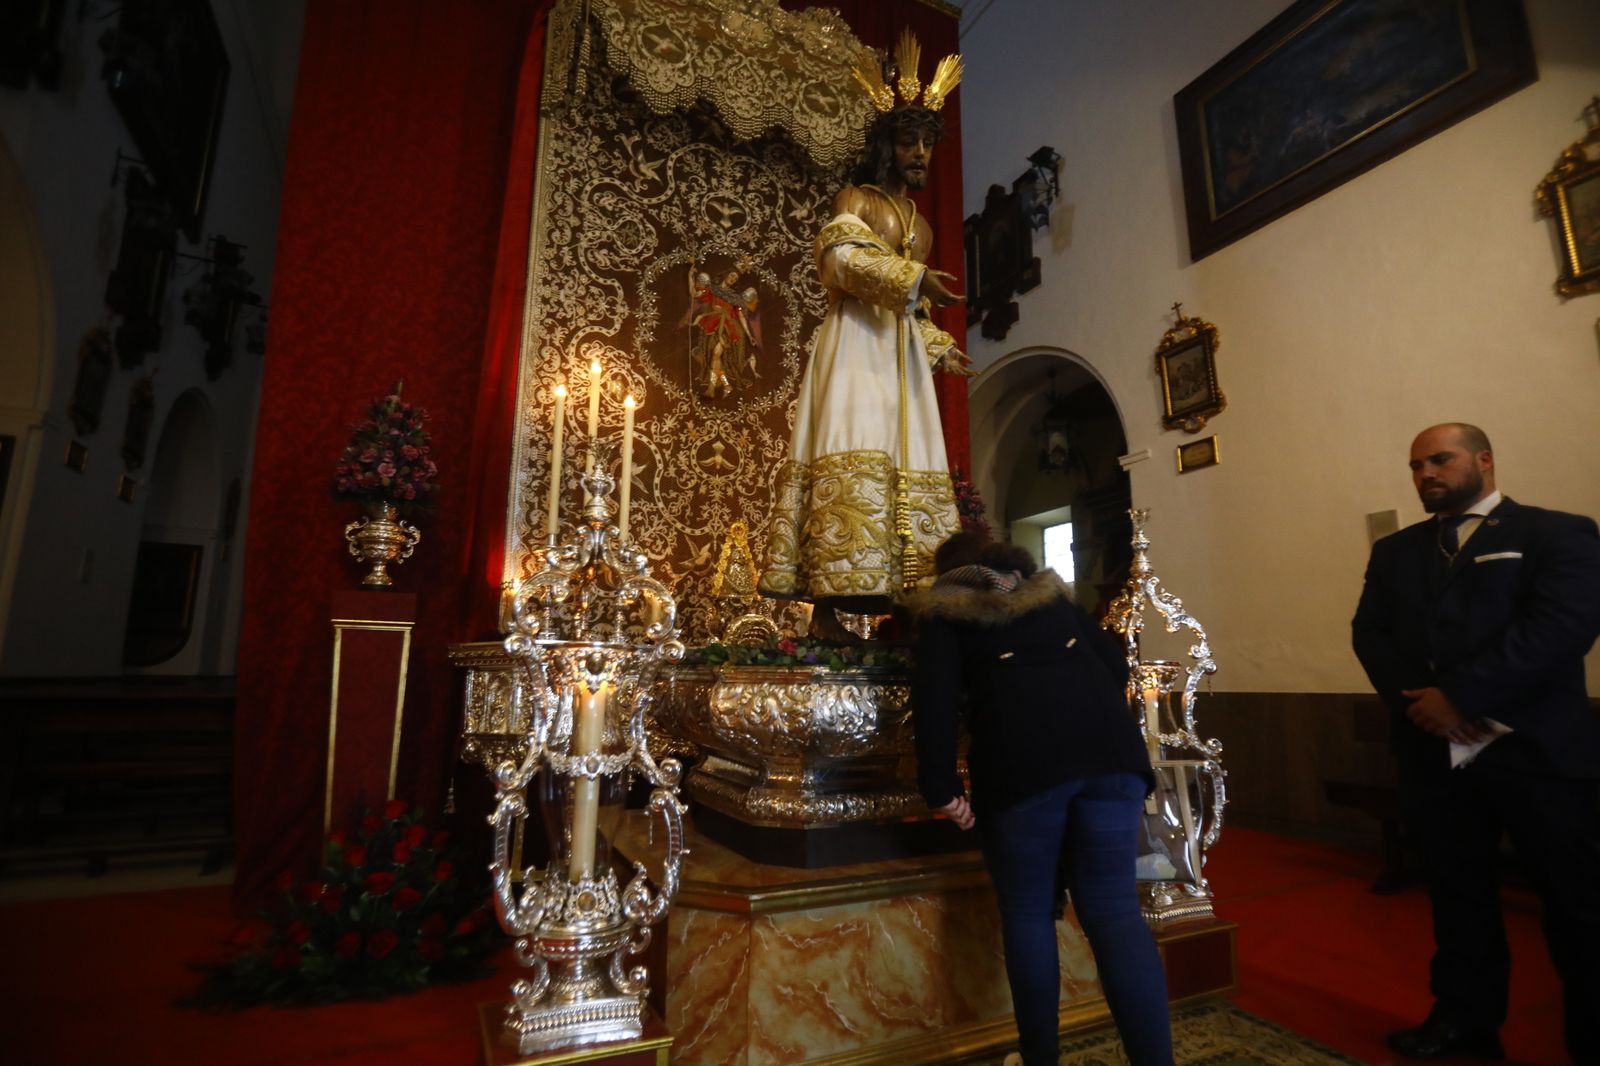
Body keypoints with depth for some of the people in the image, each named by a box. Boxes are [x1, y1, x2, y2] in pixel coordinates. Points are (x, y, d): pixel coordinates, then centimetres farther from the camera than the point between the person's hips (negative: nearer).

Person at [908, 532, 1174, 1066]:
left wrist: (941, 786, -1)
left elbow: (936, 695, -1)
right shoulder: (1050, 592, 26)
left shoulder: (945, 611, 13)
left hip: (1022, 761, -4)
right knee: (1115, 907, 8)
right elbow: (1115, 662, 21)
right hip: (1109, 747, 4)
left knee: (1027, 912, 11)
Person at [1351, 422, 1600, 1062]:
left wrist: (1460, 695, -19)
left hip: (1539, 750, -4)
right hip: (1433, 753, 4)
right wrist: (1419, 703, -11)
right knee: (1457, 894, 15)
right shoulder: (1395, 551, 14)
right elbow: (1370, 634, 5)